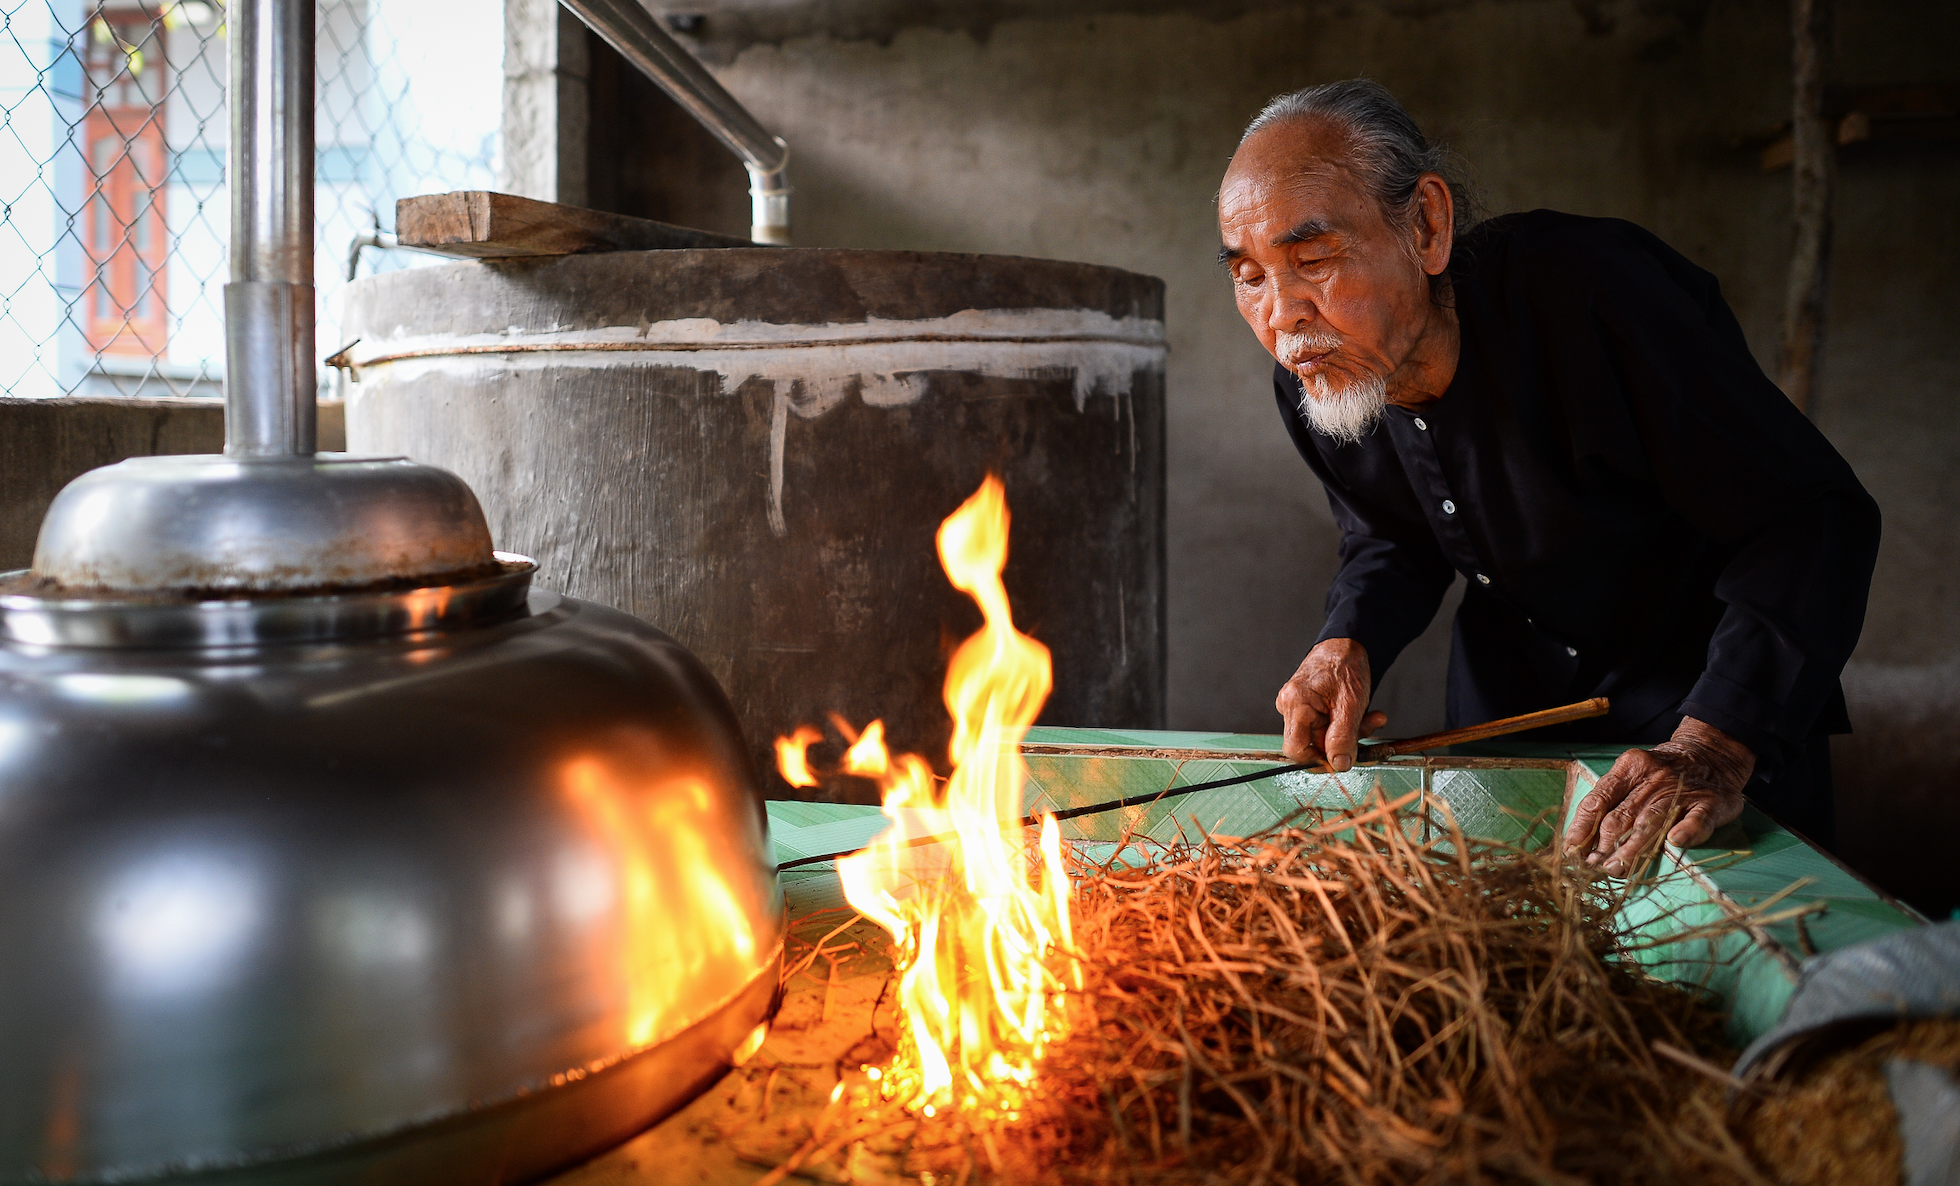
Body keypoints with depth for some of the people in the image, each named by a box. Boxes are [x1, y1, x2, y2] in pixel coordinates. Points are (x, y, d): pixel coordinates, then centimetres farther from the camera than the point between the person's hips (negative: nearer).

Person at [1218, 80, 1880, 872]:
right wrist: (1348, 644, -19)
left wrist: (1713, 747, -43)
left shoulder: (1589, 293, -35)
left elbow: (1813, 517, -32)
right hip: (1506, 708, 5)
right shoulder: (1312, 382, -15)